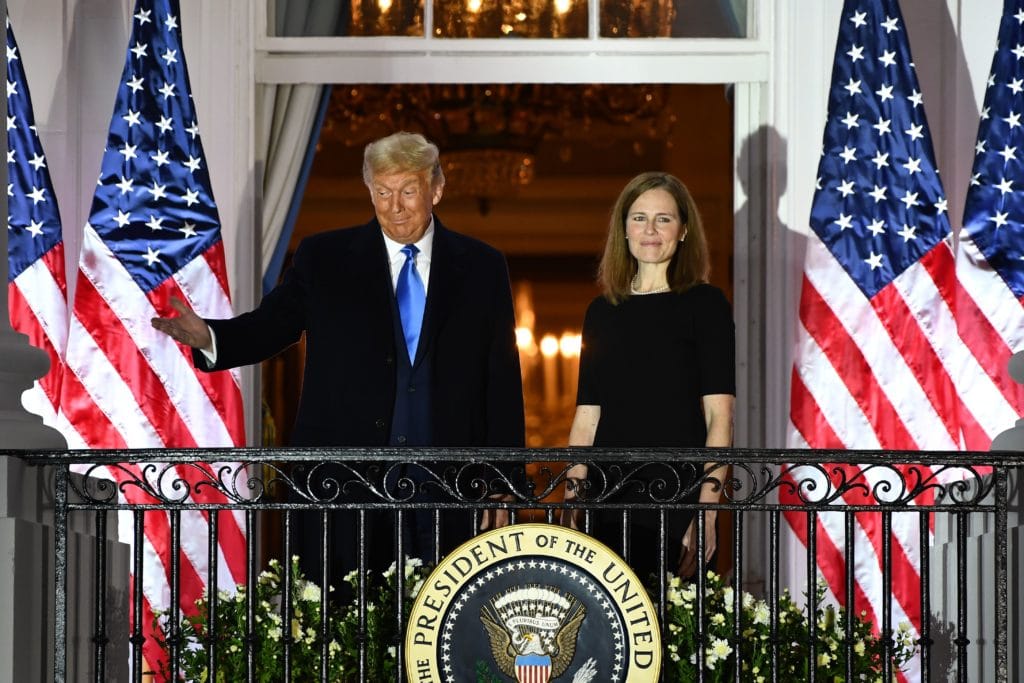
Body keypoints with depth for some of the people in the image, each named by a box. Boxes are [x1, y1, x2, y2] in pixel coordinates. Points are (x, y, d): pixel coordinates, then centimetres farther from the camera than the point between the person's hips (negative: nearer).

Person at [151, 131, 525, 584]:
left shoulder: (482, 268, 9)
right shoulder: (323, 258, 8)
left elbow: (502, 381, 9)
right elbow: (269, 327, 6)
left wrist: (503, 482, 4)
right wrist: (207, 337, -16)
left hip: (446, 488, 1)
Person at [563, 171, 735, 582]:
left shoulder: (704, 304, 1)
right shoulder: (602, 312, 14)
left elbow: (719, 417, -6)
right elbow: (586, 417, 14)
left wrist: (707, 511, -15)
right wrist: (570, 502, 4)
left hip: (678, 500, -4)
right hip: (608, 500, 4)